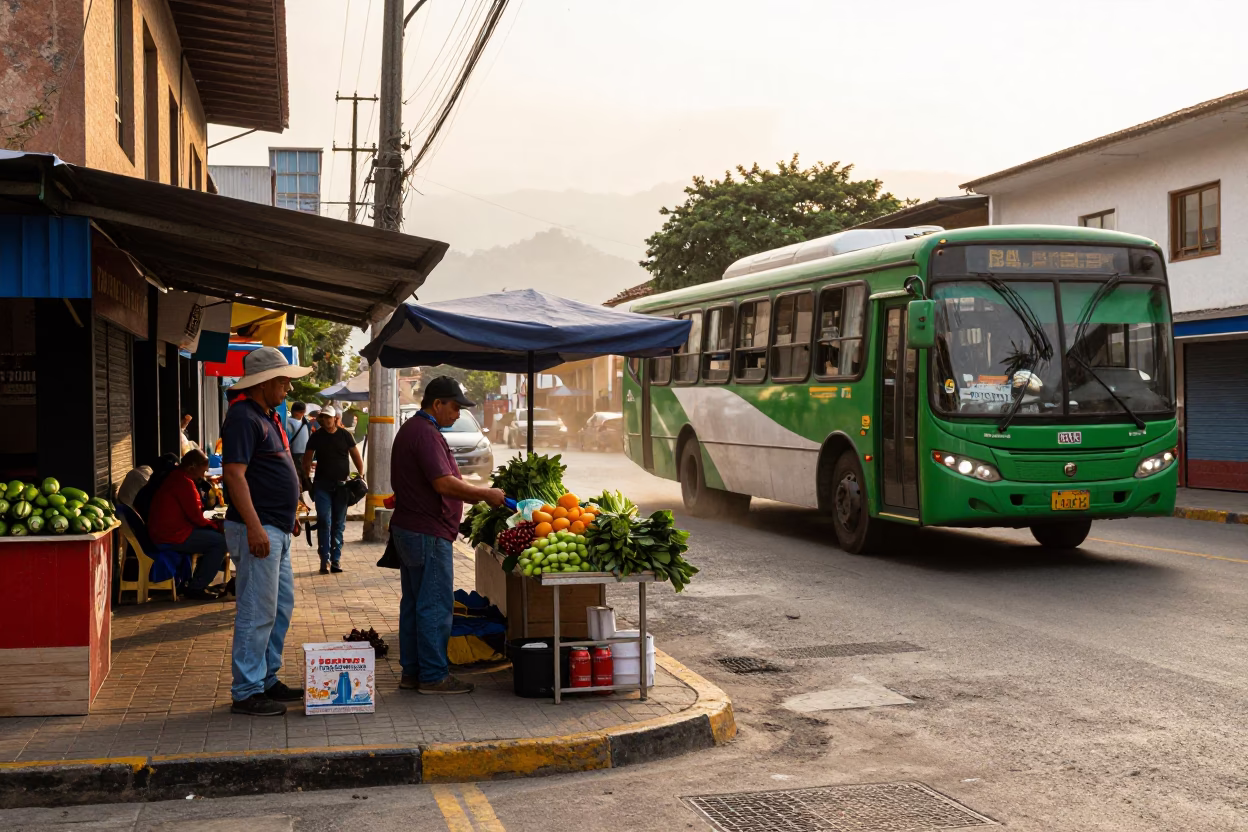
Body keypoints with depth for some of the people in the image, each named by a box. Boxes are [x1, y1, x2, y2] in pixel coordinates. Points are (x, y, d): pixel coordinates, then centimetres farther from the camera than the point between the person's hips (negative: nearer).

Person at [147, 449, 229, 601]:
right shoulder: (184, 482, -18)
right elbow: (195, 516, -17)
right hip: (171, 536, -11)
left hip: (162, 531, 11)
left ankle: (198, 582, 20)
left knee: (212, 536, 19)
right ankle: (197, 588, -6)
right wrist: (213, 525, -1)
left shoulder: (174, 476, 16)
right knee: (220, 541, -12)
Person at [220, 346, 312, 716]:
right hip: (257, 530, -11)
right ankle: (246, 692, 1)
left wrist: (288, 515, 25)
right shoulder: (243, 417, -14)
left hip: (277, 530, 11)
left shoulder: (267, 417, 17)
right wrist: (254, 526, -27)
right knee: (257, 613, -6)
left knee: (281, 607, 16)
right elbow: (234, 473, -22)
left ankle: (267, 679, 25)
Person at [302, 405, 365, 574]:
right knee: (324, 522, -7)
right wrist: (307, 477, 1)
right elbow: (307, 458, 9)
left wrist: (361, 475, 0)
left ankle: (336, 559, 13)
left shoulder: (345, 435, 2)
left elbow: (356, 455, 7)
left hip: (342, 484, 1)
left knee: (339, 523, 6)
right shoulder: (316, 437, 3)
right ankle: (325, 560, -3)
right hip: (322, 485, 0)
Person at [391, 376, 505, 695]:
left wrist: (477, 494, 17)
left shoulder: (412, 429, 17)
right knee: (435, 606, -4)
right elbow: (444, 483, -24)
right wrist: (485, 494, -16)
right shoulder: (426, 433, -17)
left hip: (408, 529, 11)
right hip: (428, 533, -11)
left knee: (414, 603, 14)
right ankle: (433, 676, 1)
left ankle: (412, 671, 20)